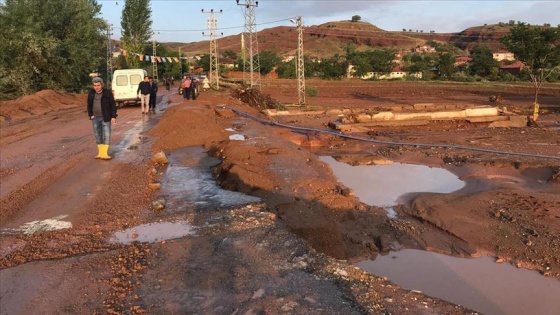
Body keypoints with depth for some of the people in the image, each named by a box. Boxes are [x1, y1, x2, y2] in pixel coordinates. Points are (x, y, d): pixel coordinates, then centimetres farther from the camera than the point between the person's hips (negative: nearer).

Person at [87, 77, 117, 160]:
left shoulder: (107, 93, -10)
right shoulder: (91, 93, 1)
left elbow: (113, 105, -8)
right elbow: (89, 105, 9)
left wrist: (113, 116, -12)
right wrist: (90, 115, 0)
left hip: (106, 117, -4)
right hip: (95, 118, 4)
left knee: (106, 135, -7)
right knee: (98, 135, 8)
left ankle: (104, 154, -7)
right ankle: (100, 152, 15)